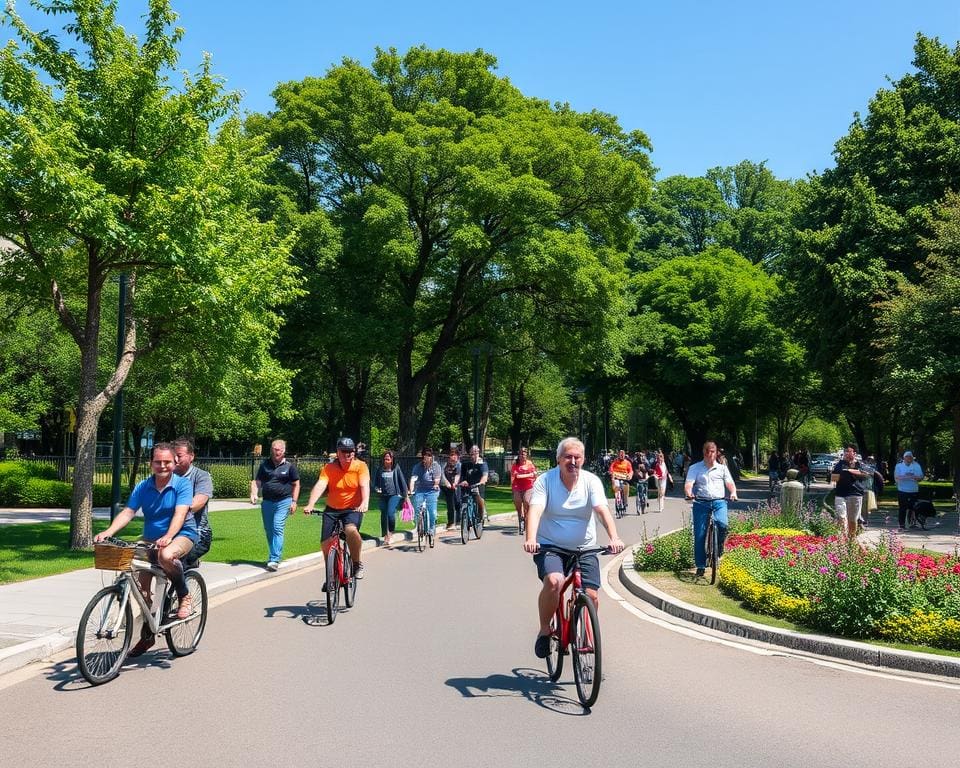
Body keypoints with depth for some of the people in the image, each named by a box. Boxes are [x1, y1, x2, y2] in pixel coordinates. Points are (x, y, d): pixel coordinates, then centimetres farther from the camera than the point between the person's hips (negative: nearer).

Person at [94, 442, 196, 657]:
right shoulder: (143, 487, 3)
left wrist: (168, 536, -39)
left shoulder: (183, 484, -9)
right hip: (151, 539, 5)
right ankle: (148, 634, 22)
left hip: (182, 535, -5)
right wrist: (108, 532, -23)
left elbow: (180, 514, -22)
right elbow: (127, 512, -6)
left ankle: (184, 596, -12)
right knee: (142, 586, 1)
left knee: (165, 555, -38)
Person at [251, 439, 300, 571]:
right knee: (269, 530, 11)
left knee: (278, 528, -15)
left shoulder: (289, 466, 2)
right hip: (267, 502, 4)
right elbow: (257, 482, 10)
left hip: (283, 502, -4)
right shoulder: (265, 465, 9)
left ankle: (274, 560, -18)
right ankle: (273, 556, 28)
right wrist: (254, 494, -8)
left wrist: (294, 501, -1)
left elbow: (296, 485, 6)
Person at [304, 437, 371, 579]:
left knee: (351, 530, -33)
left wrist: (365, 503, -41)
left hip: (353, 509, -3)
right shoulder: (328, 468, -7)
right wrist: (310, 504, -36)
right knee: (325, 543, -2)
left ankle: (357, 564, -12)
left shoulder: (360, 466, -9)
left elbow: (364, 485, -22)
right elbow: (320, 485, -20)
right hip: (332, 510, 3)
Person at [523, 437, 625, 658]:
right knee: (554, 581, -30)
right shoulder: (545, 480, -8)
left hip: (584, 548, 2)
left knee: (591, 595, -10)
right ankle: (544, 630, -6)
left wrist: (614, 537, -36)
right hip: (550, 546, -2)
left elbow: (603, 510, -18)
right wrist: (530, 539, -39)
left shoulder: (591, 481, -4)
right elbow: (535, 510, -21)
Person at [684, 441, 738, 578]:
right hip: (701, 503, 0)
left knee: (723, 524, -28)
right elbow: (688, 484, -4)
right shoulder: (695, 468, 8)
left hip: (719, 502, 1)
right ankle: (700, 566, 9)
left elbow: (730, 483, 5)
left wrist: (733, 493, -17)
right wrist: (689, 493, -27)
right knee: (699, 535, -3)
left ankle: (719, 546, 3)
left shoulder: (722, 468, 14)